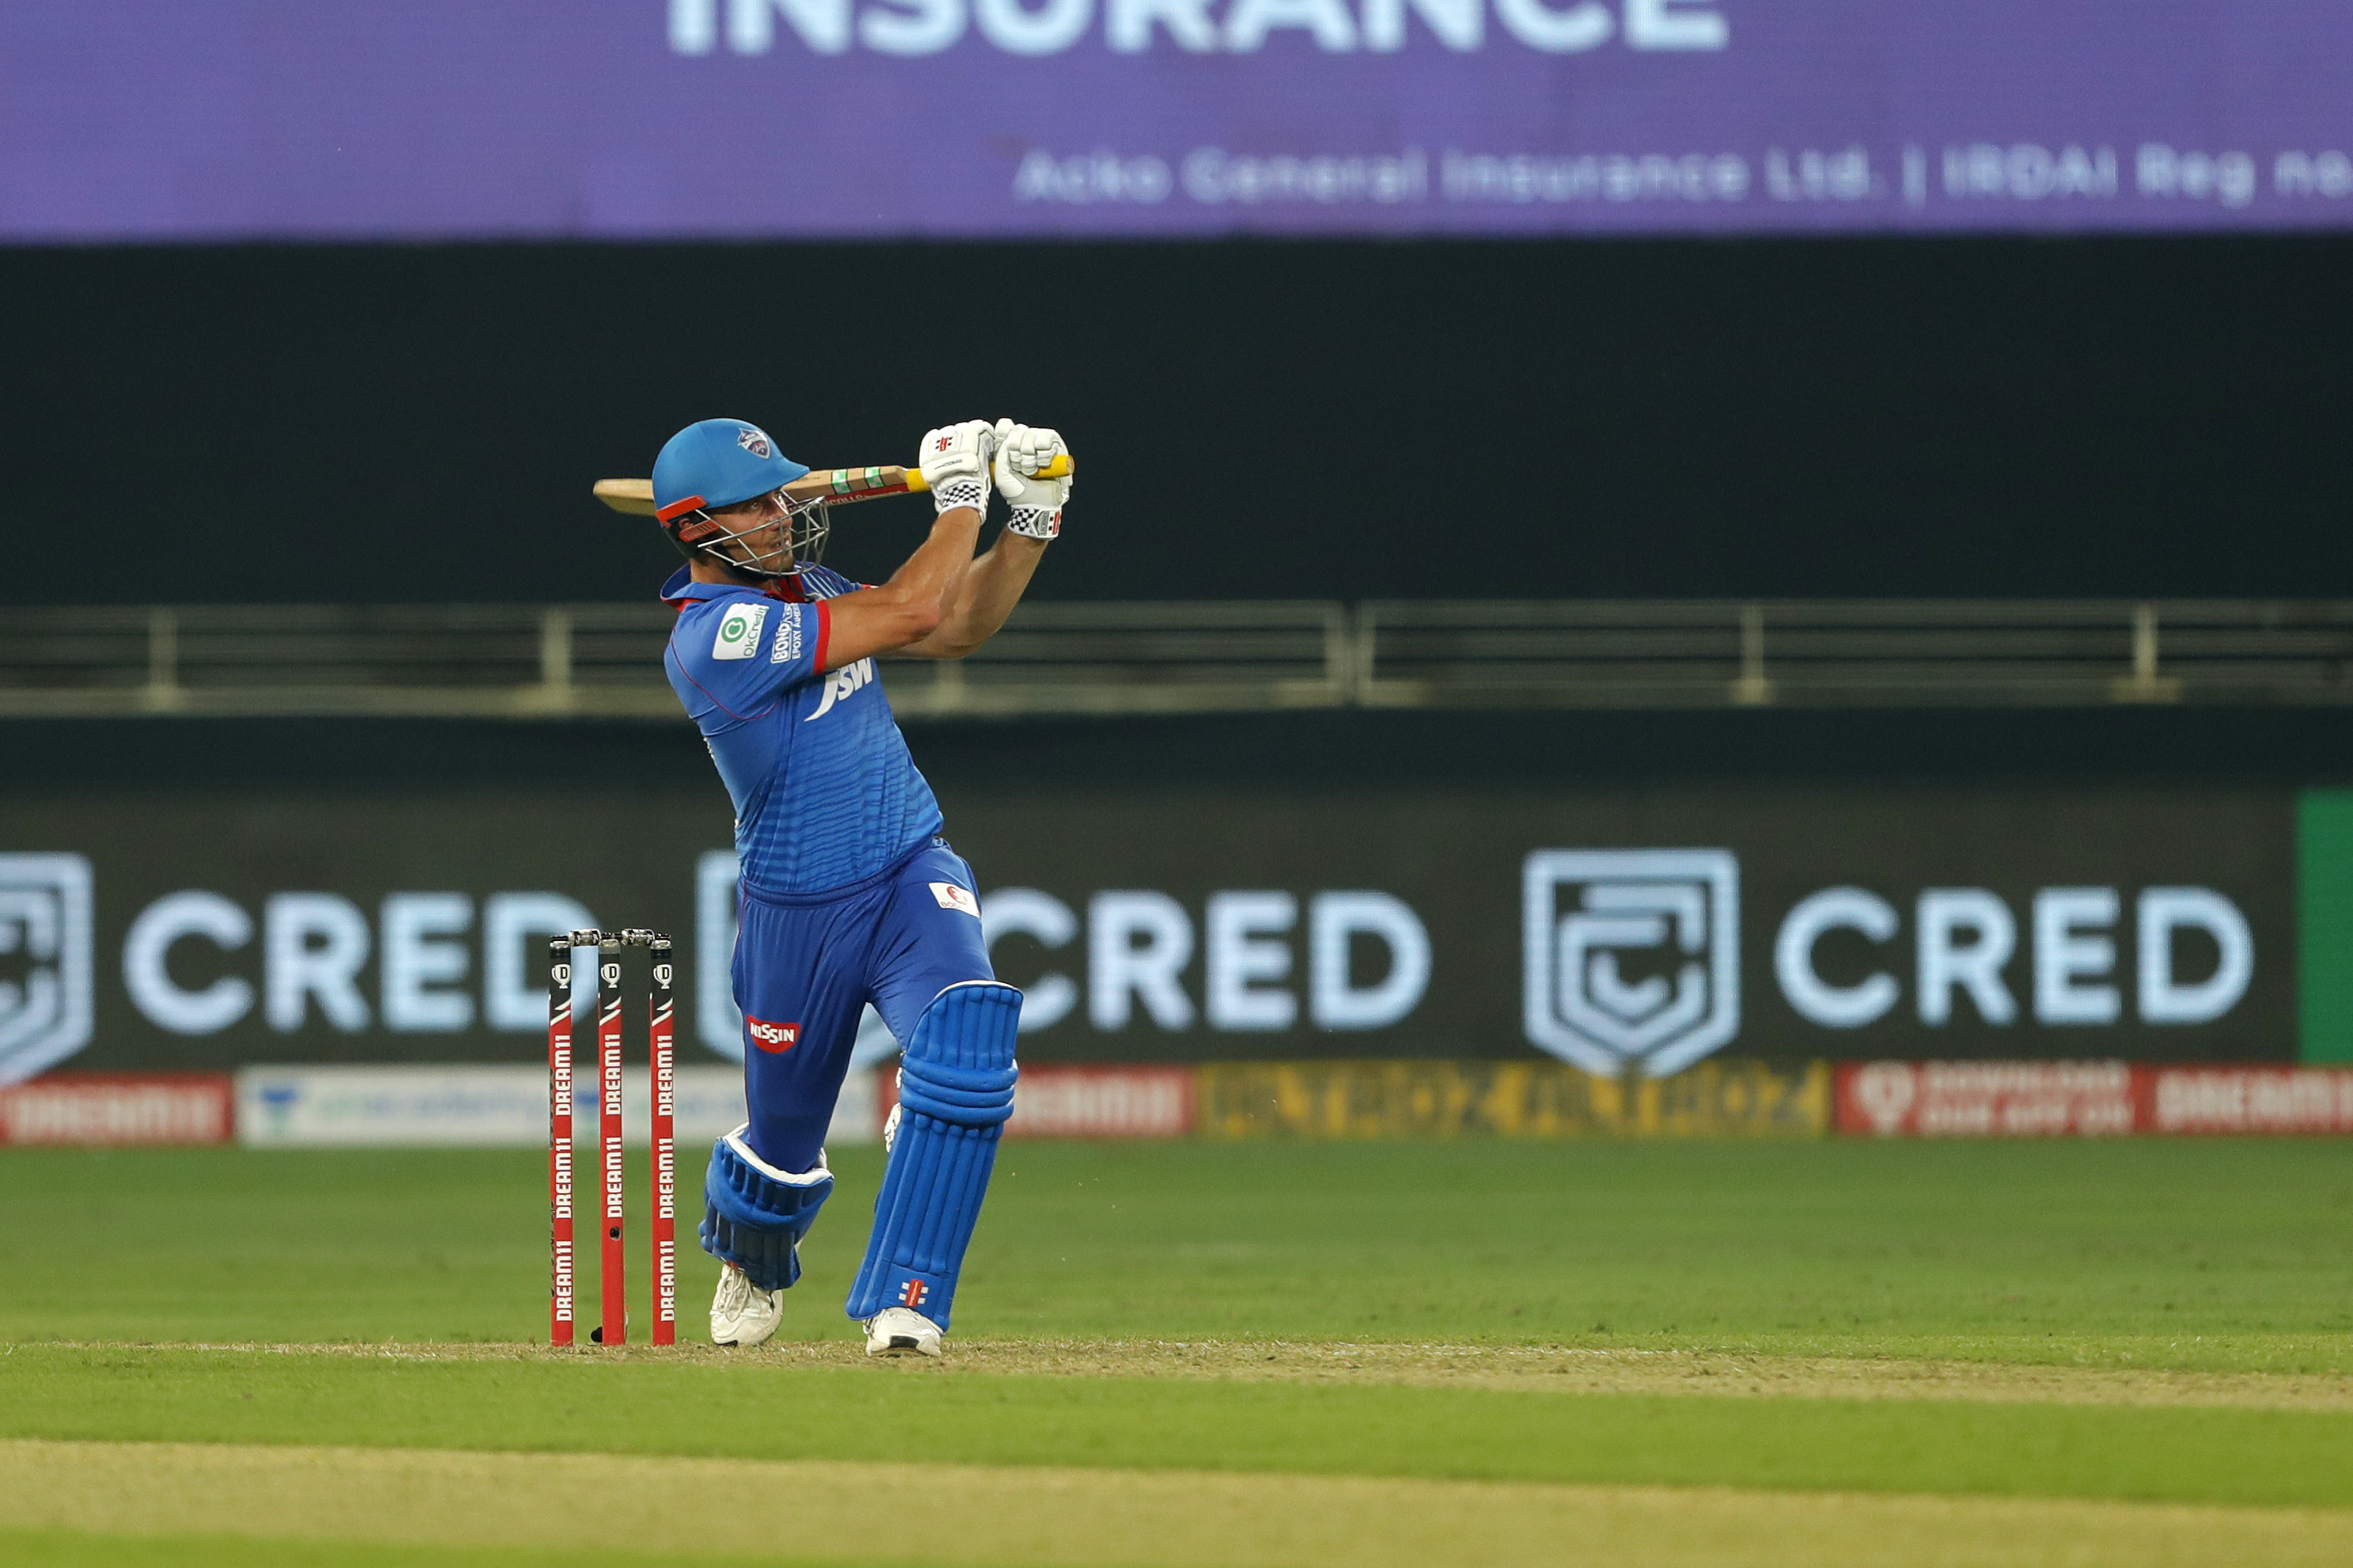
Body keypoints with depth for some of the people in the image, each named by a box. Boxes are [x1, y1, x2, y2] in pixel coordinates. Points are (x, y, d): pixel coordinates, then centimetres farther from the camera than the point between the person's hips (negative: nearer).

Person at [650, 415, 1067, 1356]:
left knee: (966, 1036, -26)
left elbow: (959, 630, 13)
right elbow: (914, 613, -24)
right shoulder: (714, 635, -22)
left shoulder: (802, 589, 5)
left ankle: (903, 1305, -24)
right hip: (797, 916, -5)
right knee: (784, 1145, 11)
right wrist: (960, 496, -12)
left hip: (913, 876, 5)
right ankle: (750, 1261, 50)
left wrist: (1030, 520, 1)